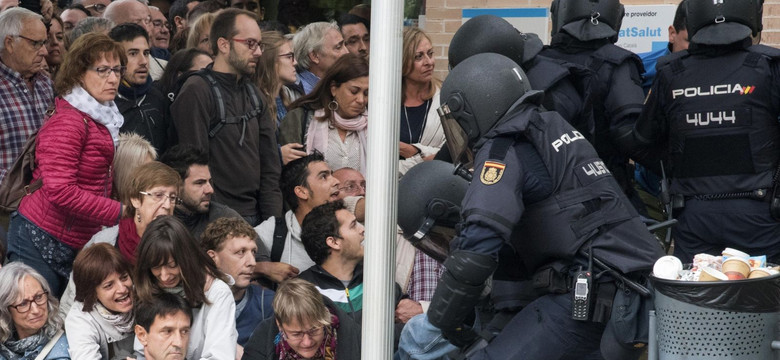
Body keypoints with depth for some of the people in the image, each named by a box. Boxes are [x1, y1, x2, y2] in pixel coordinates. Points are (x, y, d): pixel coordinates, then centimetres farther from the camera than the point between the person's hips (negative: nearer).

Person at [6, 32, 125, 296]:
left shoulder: (104, 119, 13)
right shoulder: (68, 122, -15)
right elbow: (60, 191, -24)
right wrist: (120, 212, -21)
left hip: (76, 247, 9)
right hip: (41, 244, -8)